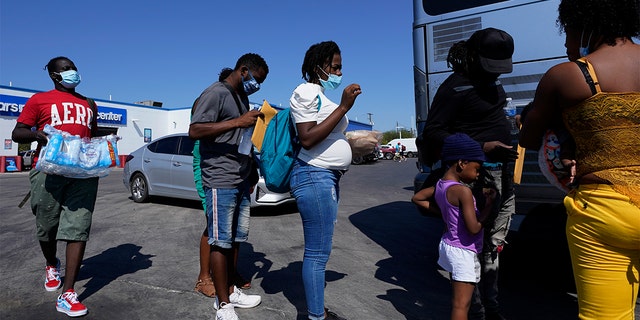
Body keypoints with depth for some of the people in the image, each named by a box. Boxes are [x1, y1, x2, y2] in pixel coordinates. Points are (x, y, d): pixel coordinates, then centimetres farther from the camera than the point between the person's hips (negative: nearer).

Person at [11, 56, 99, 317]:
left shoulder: (88, 104, 21)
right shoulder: (39, 100, 10)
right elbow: (17, 133, 6)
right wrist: (36, 133, -15)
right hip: (49, 170, -2)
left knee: (78, 229, -8)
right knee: (47, 227, 10)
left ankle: (67, 294, -6)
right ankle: (51, 266, 42)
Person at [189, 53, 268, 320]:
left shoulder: (242, 97, 19)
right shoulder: (215, 93, -8)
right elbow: (194, 131, -20)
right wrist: (238, 122, -25)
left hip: (242, 181, 9)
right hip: (220, 182, -8)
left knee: (236, 239, 12)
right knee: (221, 242, -2)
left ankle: (230, 291, 24)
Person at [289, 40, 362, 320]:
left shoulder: (323, 94, 20)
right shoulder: (306, 91, -8)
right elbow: (307, 140, -20)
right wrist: (343, 107, -19)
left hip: (328, 177, 10)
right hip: (314, 176, -10)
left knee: (319, 250, 14)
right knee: (318, 252, -4)